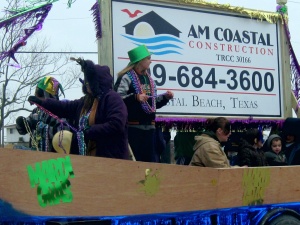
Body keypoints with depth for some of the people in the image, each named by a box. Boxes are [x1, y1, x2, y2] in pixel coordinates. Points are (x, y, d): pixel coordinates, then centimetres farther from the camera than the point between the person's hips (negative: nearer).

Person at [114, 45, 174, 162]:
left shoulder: (149, 79, 17)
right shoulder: (126, 77, -8)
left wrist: (165, 97, 10)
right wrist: (135, 97, -30)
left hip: (149, 126, 8)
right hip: (133, 127, -7)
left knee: (151, 160, 10)